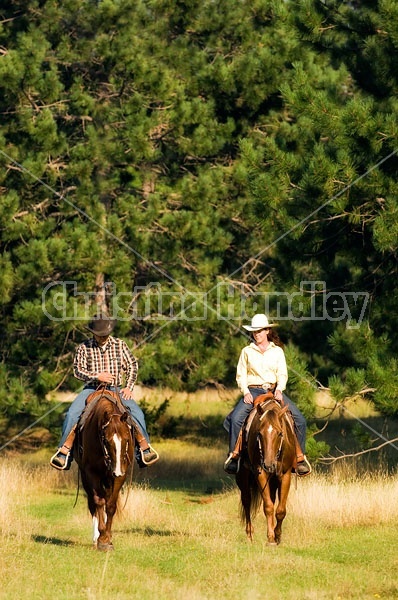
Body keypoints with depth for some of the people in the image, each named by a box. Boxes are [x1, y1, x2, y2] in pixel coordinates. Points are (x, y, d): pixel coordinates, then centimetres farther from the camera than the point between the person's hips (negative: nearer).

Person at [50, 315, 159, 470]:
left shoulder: (119, 345, 5)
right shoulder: (84, 348, 0)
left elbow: (132, 366, 8)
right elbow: (78, 370, -4)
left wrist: (129, 387, -4)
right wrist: (97, 376, -18)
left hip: (116, 389, 1)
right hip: (91, 389, -1)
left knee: (136, 413, -21)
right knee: (72, 414, -24)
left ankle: (144, 447, -8)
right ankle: (65, 450, -20)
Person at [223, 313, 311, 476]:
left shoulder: (277, 351, 10)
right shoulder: (247, 352, 8)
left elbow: (282, 374, 3)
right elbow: (241, 375, 6)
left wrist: (279, 389, -15)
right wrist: (245, 392, -10)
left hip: (274, 391, 1)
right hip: (253, 391, -1)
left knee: (299, 419, -16)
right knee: (235, 418, -28)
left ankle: (300, 456, -7)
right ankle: (233, 455, -18)